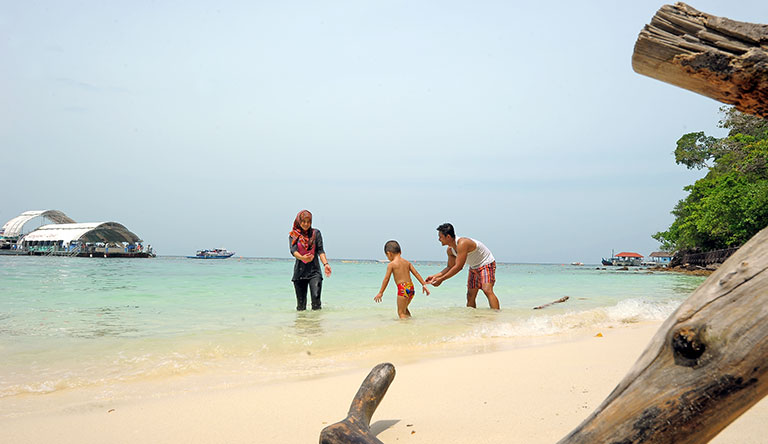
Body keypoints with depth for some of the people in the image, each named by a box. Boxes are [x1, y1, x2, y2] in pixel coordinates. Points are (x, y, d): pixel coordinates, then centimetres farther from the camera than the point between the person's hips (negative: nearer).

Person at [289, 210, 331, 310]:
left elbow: (320, 250, 3)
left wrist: (325, 264, -14)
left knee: (316, 297, -15)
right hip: (299, 272, 1)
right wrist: (302, 258, -30)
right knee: (301, 303, 2)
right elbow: (293, 251, -8)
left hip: (314, 271, -1)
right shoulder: (293, 235, 8)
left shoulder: (316, 233, 10)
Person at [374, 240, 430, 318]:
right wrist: (424, 285, 15)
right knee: (404, 308, 26)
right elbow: (416, 273, 12)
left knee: (401, 312, 0)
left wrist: (381, 292, 2)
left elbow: (386, 279, -3)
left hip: (402, 288, -7)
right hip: (411, 288, 7)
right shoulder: (407, 262, 14)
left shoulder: (391, 264, -3)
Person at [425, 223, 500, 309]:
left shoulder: (462, 243, -32)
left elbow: (458, 267, -33)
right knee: (470, 296, 7)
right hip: (474, 268, 9)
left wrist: (441, 279, -30)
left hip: (486, 264, -9)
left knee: (487, 290, -27)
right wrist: (435, 276, -4)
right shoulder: (450, 250, -3)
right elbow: (450, 267, 9)